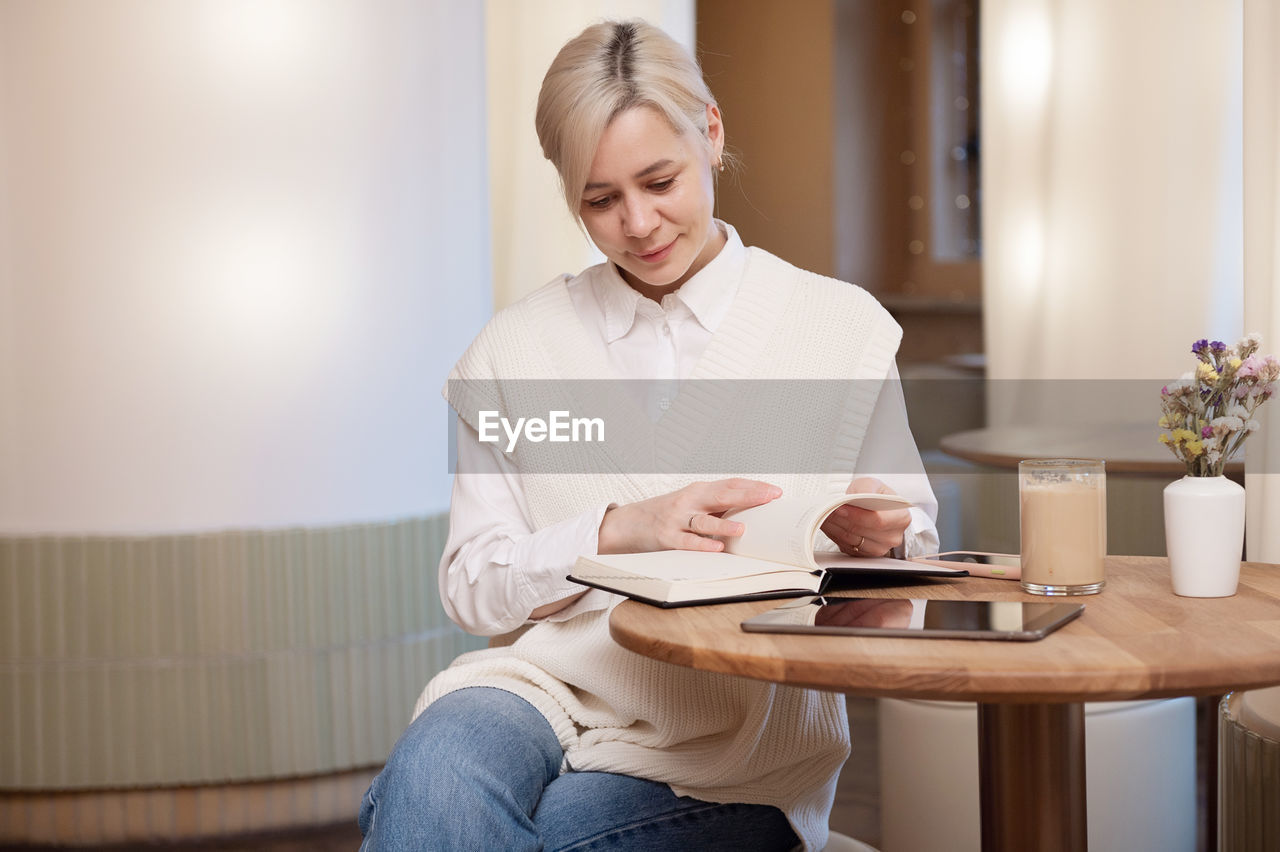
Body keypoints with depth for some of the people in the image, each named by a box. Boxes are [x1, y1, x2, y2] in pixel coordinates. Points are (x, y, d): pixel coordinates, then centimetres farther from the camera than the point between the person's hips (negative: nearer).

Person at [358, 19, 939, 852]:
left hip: (736, 744, -1)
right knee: (435, 776, -33)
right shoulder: (516, 347, 9)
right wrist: (621, 529, -13)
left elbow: (909, 542, 10)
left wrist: (874, 537, -13)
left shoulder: (844, 327, 5)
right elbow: (472, 586, 4)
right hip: (542, 682, 2)